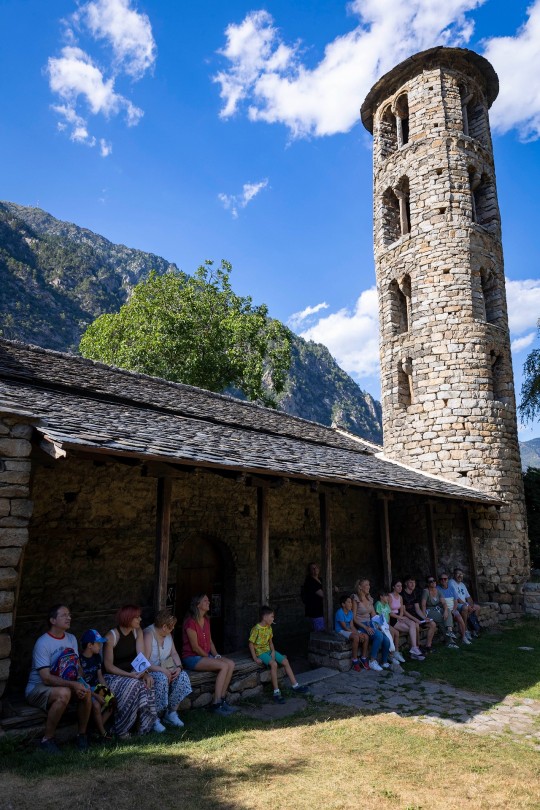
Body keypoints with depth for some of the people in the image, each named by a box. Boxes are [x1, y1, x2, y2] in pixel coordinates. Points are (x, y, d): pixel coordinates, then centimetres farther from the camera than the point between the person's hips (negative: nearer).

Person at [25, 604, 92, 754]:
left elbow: (77, 667, 4)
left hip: (63, 684, 6)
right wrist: (73, 684, -31)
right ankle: (47, 740, -18)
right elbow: (47, 678, -24)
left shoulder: (71, 638, 3)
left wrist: (80, 683, -17)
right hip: (37, 687, -6)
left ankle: (82, 734, -2)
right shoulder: (43, 643, -19)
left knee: (86, 691, -21)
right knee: (64, 693, -35)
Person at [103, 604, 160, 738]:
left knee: (147, 683, -26)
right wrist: (130, 675, -26)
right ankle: (121, 730, -19)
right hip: (113, 676, -5)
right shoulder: (111, 636, -16)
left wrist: (145, 673, -25)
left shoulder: (137, 632, 1)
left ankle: (150, 721, -14)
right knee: (133, 684, -32)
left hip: (132, 673, 5)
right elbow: (108, 666, -16)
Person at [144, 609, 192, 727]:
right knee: (162, 678, -37)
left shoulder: (168, 634, 7)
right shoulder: (148, 635, -19)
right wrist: (162, 670, -30)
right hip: (150, 671, -7)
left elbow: (174, 653, 9)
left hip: (165, 669, 7)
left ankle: (172, 713, -9)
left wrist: (179, 667, -10)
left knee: (183, 676, -19)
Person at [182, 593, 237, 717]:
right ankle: (216, 705, -19)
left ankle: (222, 700, -8)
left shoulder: (206, 620, 11)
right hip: (192, 658, -8)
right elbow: (195, 647, -17)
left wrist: (216, 655, 1)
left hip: (205, 656, 8)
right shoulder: (191, 622, -17)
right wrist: (211, 659, -12)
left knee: (231, 664, -13)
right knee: (223, 666, -25)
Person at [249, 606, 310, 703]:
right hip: (260, 652, -8)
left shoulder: (269, 628, 5)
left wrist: (273, 651, -5)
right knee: (274, 664, -31)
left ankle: (295, 685, 6)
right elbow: (251, 644, -15)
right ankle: (276, 692, -24)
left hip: (269, 650, 8)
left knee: (285, 661, -4)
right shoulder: (256, 629, -19)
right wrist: (255, 658, -18)